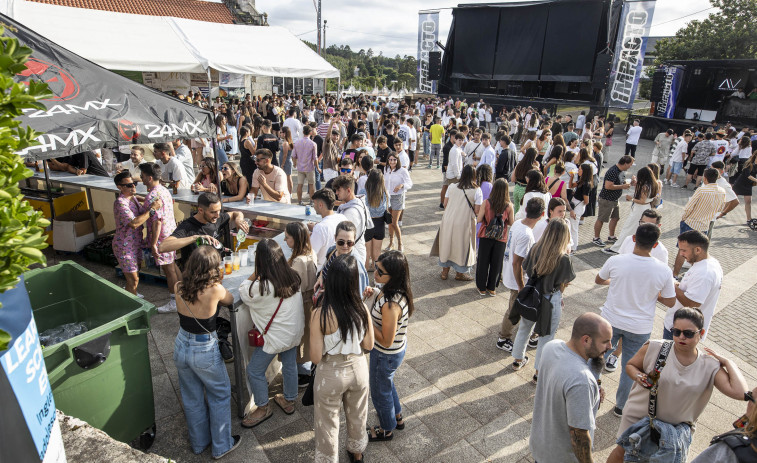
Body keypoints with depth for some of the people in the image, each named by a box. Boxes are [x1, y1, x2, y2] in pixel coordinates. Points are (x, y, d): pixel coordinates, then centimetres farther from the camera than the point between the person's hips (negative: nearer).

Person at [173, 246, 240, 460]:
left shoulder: (178, 288, -13)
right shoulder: (215, 290, -25)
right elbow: (230, 300, -3)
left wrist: (214, 282, 10)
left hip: (181, 347, 5)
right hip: (205, 351, -5)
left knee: (192, 398, 24)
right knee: (220, 395, 20)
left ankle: (199, 443, 44)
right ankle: (221, 446, 33)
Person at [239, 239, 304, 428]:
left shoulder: (263, 287, -30)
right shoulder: (293, 276, -11)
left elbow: (244, 293, -11)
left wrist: (254, 275, -7)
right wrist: (258, 277, 7)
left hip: (276, 337, -7)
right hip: (295, 332, 7)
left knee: (254, 371, 13)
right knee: (290, 365, 24)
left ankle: (263, 408, 30)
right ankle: (289, 401, 44)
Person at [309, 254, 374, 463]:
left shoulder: (319, 315, -30)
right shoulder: (362, 310, -20)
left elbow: (315, 357, -21)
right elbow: (368, 345, -7)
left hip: (331, 375, -3)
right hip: (358, 369, 3)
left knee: (328, 422, 24)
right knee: (357, 416, 30)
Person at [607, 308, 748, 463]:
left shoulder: (710, 367, -13)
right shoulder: (654, 348, -17)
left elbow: (740, 393, -24)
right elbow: (630, 365, -2)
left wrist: (728, 363, -19)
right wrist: (638, 376, -22)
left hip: (676, 429, 1)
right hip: (639, 418, -1)